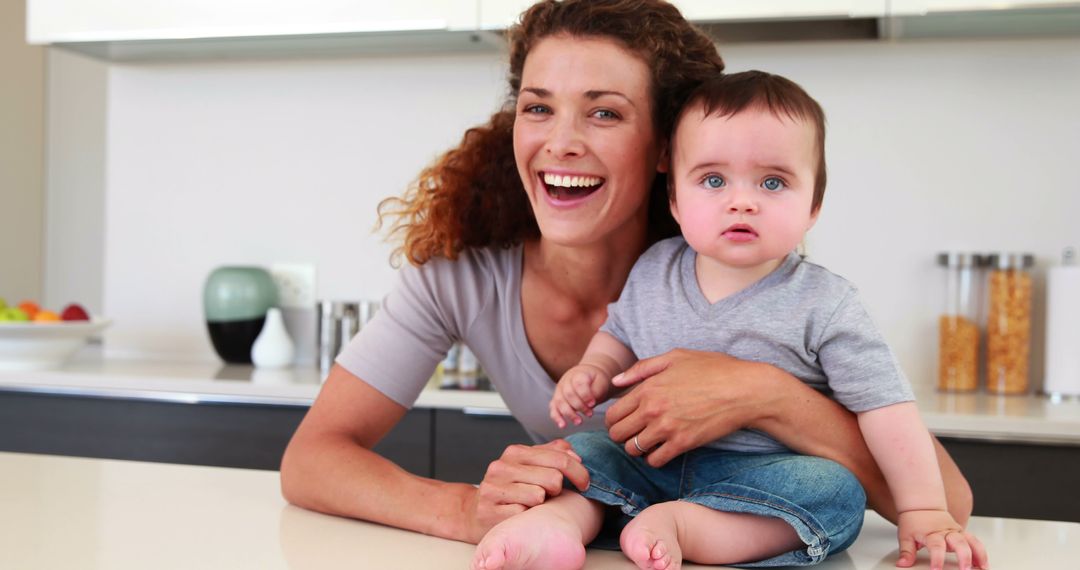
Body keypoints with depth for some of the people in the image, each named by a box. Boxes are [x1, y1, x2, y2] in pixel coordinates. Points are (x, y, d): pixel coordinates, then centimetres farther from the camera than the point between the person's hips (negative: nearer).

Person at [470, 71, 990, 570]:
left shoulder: (823, 305, -11)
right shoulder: (652, 271, 1)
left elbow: (885, 404, -12)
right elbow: (620, 333, 20)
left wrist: (923, 511, -15)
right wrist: (593, 370, -2)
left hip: (768, 475, -3)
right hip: (653, 462, 4)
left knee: (836, 492, -30)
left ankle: (675, 524, -38)